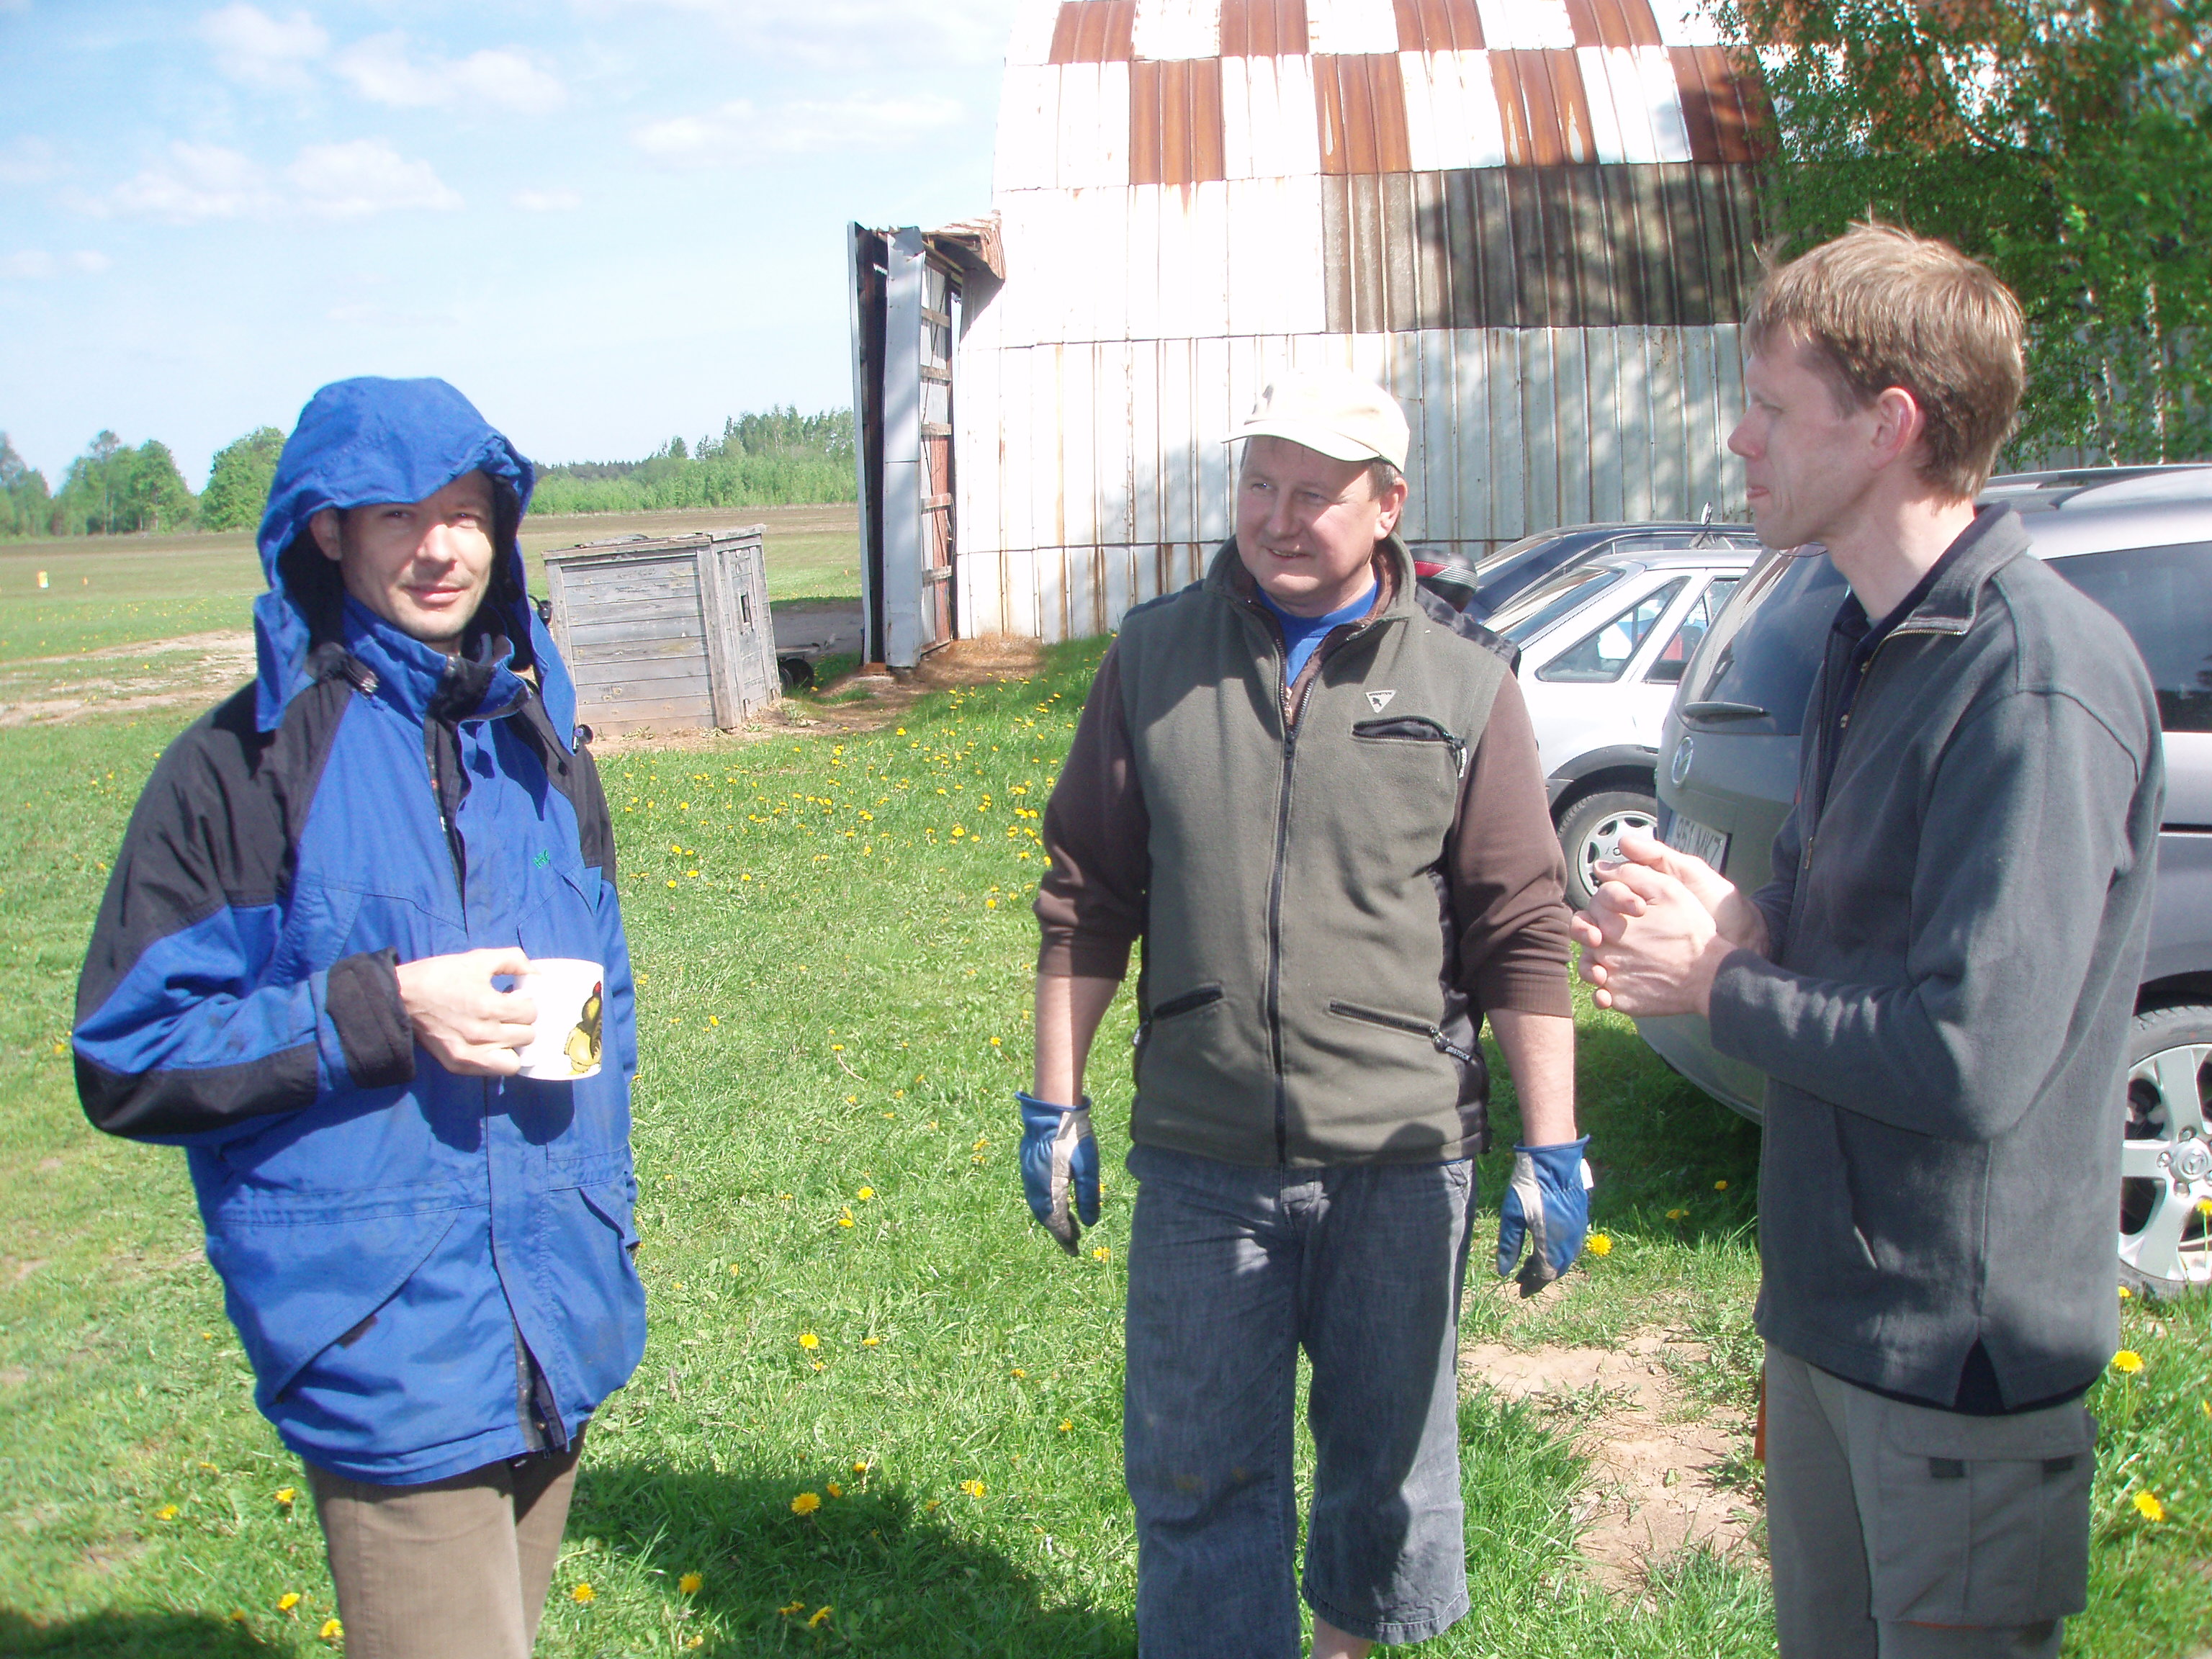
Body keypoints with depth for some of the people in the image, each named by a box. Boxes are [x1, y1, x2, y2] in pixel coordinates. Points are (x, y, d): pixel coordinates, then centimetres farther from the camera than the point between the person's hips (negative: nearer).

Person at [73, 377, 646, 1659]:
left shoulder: (542, 747, 9)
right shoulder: (244, 766, -8)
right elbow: (128, 1062, -8)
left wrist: (607, 1215, 13)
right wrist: (377, 1012, -18)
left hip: (560, 1335, 6)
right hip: (385, 1350, -5)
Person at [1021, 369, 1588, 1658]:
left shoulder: (1464, 679, -2)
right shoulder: (1155, 656, 2)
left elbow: (1525, 934, -1)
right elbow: (1088, 900, 6)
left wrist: (1553, 1149, -3)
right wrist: (1056, 1105, 6)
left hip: (1402, 1158, 0)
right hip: (1201, 1160, 1)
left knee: (1390, 1455, 17)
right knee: (1197, 1476, 10)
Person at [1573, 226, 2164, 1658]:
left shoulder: (2039, 682, -23)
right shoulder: (1871, 648, 8)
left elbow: (1973, 1063, -29)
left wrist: (1721, 986, -15)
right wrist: (1746, 925, -3)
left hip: (1964, 1360, -9)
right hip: (1827, 1311, 9)